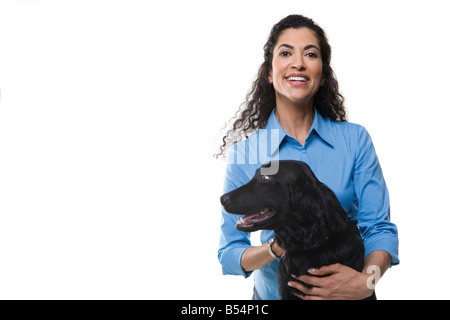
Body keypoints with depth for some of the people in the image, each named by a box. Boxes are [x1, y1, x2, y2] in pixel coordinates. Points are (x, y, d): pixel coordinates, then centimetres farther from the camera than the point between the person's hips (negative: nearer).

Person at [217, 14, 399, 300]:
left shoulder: (356, 139, -8)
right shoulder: (244, 153, -11)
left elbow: (380, 228, -9)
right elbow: (229, 254, -10)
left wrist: (366, 280, -28)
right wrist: (277, 248, -28)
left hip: (349, 292, 1)